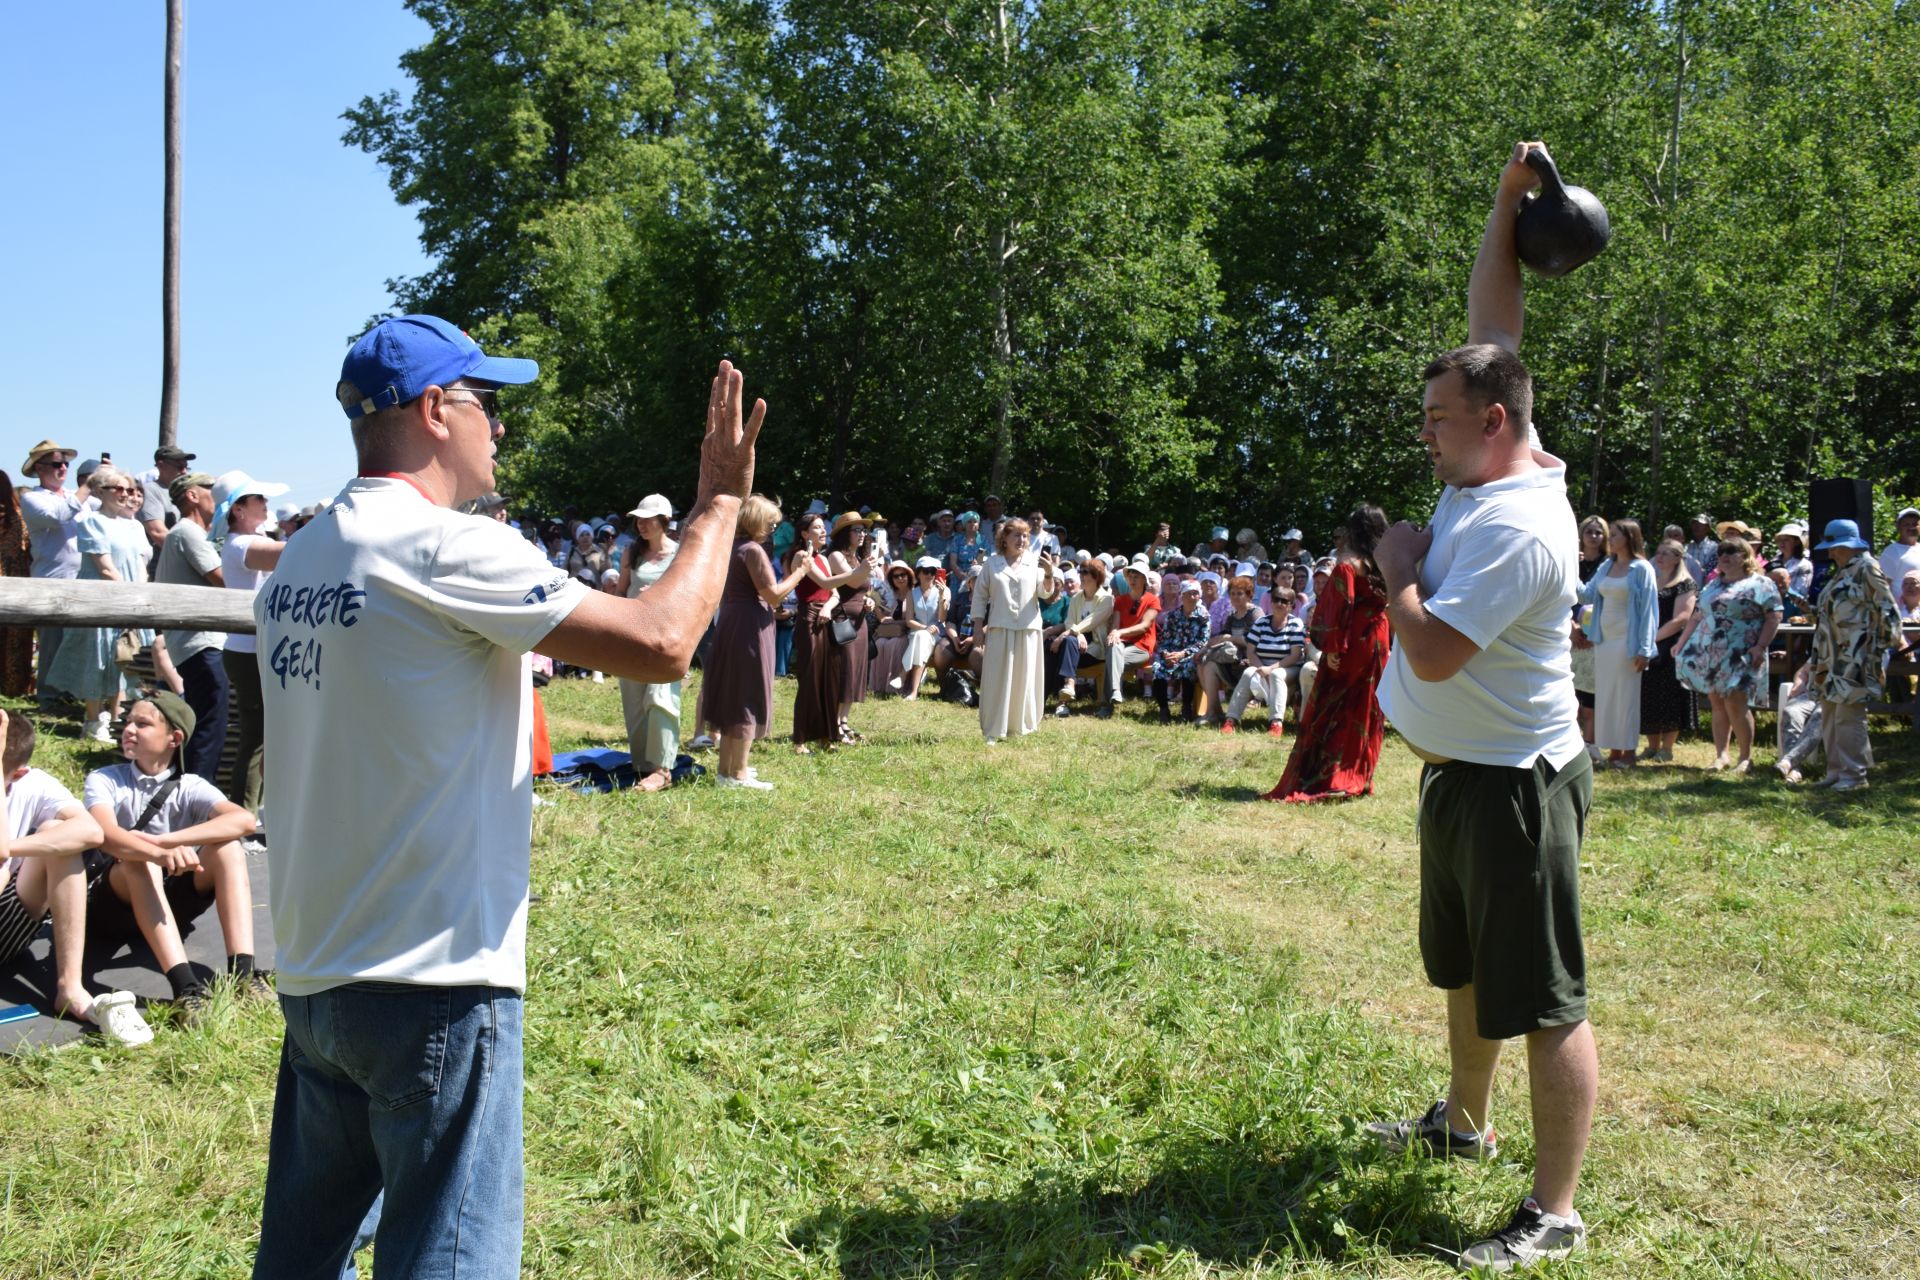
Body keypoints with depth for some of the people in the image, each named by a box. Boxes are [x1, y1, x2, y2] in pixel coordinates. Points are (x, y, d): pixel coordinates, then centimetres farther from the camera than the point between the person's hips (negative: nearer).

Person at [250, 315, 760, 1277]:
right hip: (435, 984, -8)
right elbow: (660, 645, -20)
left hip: (313, 976, 9)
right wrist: (719, 503, -7)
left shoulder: (298, 562, 10)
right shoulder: (447, 548, -16)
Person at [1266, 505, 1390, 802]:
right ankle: (1359, 777, 18)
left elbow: (1339, 610, -19)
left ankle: (1320, 780, 0)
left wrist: (1333, 647, -19)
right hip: (1376, 645, 6)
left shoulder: (1348, 566, -13)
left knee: (1329, 714, 1)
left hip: (1350, 647, -6)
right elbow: (1386, 605, 6)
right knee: (1366, 711, 13)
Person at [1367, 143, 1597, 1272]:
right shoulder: (1494, 463, 3)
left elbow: (1432, 652, -29)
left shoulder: (1519, 527, -24)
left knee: (1545, 1001, -2)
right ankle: (1465, 1123, 44)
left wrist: (1399, 567, -13)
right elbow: (1492, 325, 12)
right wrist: (1507, 203, 8)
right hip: (1459, 773, 10)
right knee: (1464, 968, 25)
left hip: (1515, 786, -10)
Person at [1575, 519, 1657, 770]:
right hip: (1604, 640, 6)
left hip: (1627, 641, -6)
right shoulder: (1605, 566, 10)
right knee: (1606, 696, 7)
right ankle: (1614, 750, 13)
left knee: (1627, 697, -1)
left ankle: (1628, 752, 6)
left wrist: (1644, 649, -14)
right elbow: (1587, 596, 8)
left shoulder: (1641, 569, -9)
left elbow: (1648, 609, -11)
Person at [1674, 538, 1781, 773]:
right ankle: (1721, 755, 9)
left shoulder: (1759, 584, -1)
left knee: (1735, 704, -10)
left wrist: (1760, 647, -16)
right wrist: (1681, 643, 17)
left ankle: (1746, 758, 0)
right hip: (1709, 654, 6)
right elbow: (1697, 616, 22)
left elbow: (1773, 617, -7)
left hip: (1740, 656, -6)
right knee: (1718, 704, 6)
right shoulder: (1713, 584, 19)